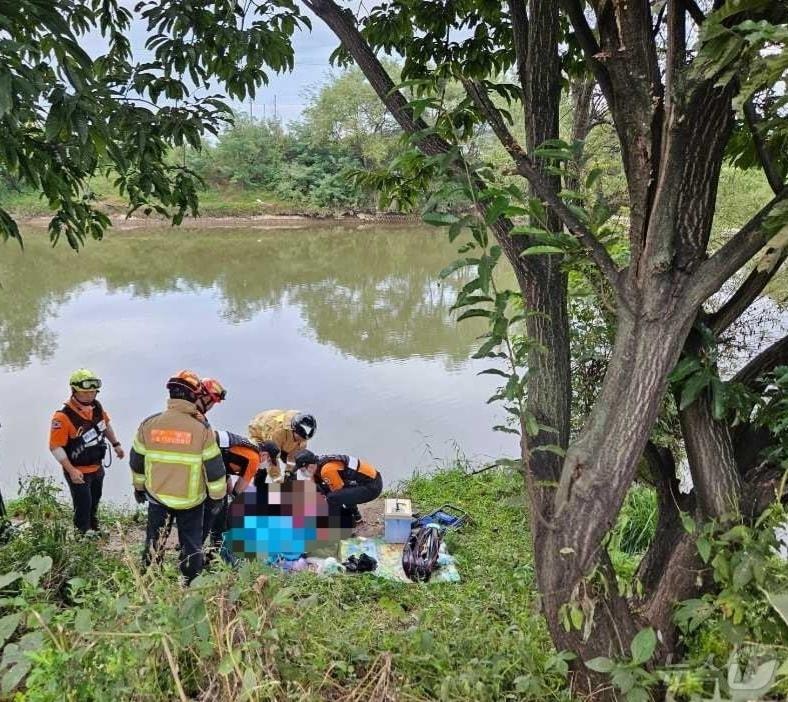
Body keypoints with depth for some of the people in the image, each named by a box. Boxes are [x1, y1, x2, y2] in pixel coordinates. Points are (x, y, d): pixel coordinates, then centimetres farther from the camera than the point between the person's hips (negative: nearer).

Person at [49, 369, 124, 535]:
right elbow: (55, 447, -25)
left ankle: (94, 527, 51)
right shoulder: (63, 417, -29)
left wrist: (115, 444, 13)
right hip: (78, 472, -7)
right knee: (83, 506, 6)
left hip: (97, 467, 7)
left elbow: (106, 424, 14)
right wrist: (71, 471, -29)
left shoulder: (97, 406, -7)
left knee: (95, 501, 26)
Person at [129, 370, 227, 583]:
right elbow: (214, 467, -12)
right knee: (191, 544, 14)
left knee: (154, 542, 19)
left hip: (157, 496, 3)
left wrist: (139, 486, 20)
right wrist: (218, 495, 2)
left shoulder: (149, 424, -8)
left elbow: (137, 461, 4)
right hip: (190, 500, -2)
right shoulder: (201, 428, -17)